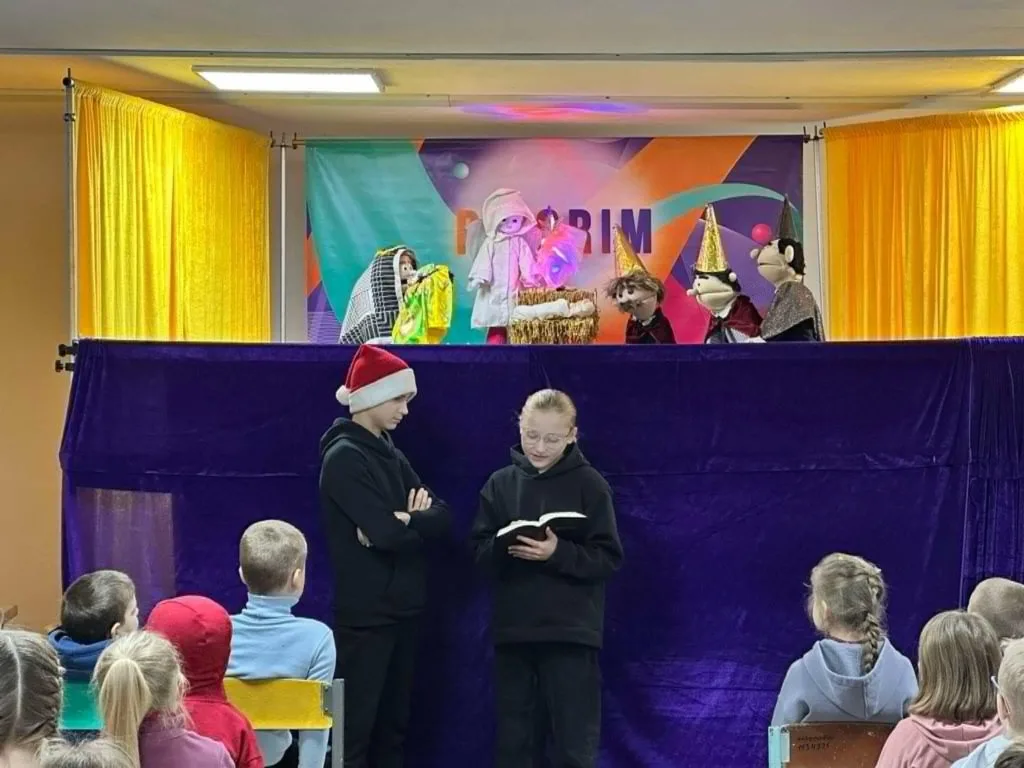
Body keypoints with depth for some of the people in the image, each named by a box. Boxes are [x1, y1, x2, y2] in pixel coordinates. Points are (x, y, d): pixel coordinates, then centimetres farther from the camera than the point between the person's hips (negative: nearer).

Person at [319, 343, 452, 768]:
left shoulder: (390, 454, 14)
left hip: (401, 610, 8)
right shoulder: (344, 456, -12)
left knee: (393, 725, 12)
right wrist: (416, 520, -4)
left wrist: (404, 521, -15)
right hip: (364, 615, -8)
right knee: (355, 730, -6)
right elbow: (386, 533, -22)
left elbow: (443, 516, 3)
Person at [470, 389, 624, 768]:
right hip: (512, 631, 3)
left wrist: (558, 553, -20)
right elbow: (479, 551, 5)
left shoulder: (588, 483, -2)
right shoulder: (500, 483, 7)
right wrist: (504, 547, -16)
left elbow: (608, 558, -5)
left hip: (571, 633, -3)